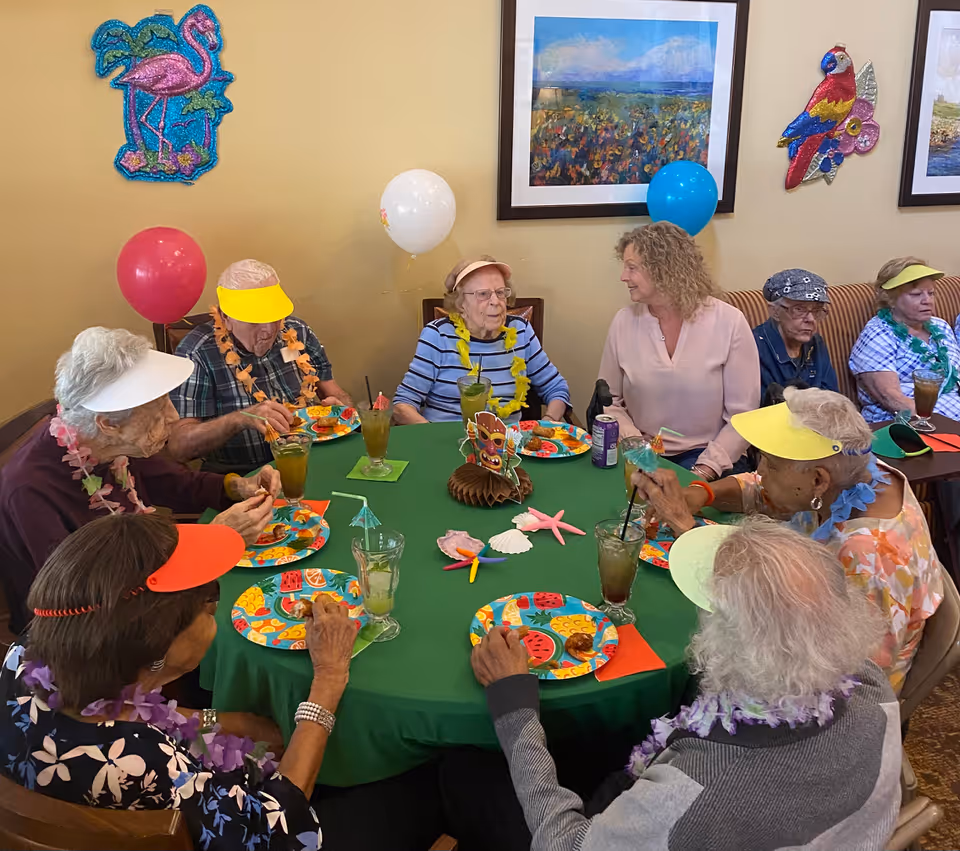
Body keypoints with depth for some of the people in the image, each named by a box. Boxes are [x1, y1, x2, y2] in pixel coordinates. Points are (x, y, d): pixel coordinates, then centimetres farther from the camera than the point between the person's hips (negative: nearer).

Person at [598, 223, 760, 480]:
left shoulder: (729, 322, -7)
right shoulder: (624, 322, 1)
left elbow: (742, 414, -5)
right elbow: (609, 401, 8)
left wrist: (704, 471, -16)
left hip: (704, 457, -2)